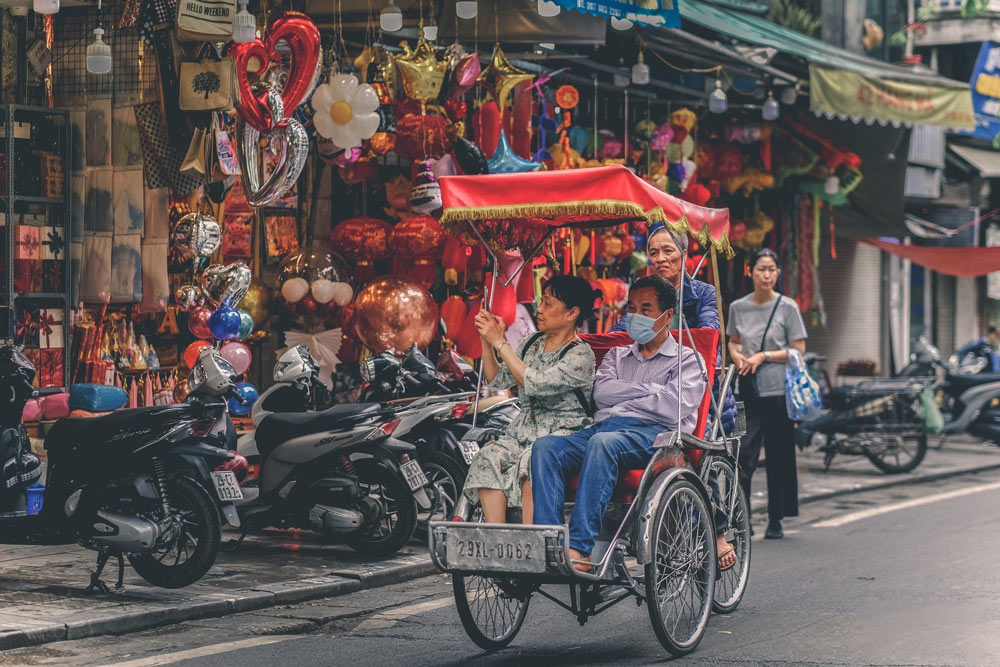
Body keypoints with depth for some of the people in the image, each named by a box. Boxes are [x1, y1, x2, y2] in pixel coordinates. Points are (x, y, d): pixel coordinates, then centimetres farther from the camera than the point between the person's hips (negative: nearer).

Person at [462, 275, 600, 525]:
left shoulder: (581, 355, -10)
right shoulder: (532, 343, 14)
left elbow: (534, 384, -20)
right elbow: (497, 380, 15)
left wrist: (500, 343, -16)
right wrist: (486, 340, 3)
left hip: (563, 434, -6)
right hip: (523, 429, 6)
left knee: (532, 463, -37)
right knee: (487, 459, -23)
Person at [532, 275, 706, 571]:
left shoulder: (686, 360, 16)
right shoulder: (617, 356, 32)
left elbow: (674, 408, -4)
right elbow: (601, 392, 11)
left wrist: (622, 397, 6)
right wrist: (651, 389, 3)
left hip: (652, 433, -5)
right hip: (603, 426, 5)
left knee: (603, 443, -40)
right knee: (545, 445, -26)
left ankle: (579, 548, -47)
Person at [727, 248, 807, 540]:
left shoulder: (787, 307, -2)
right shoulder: (738, 307, 6)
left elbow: (798, 351, -2)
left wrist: (764, 356, -11)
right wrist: (738, 356, -2)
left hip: (778, 389, -2)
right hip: (748, 390, 2)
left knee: (778, 457, 6)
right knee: (744, 455, -9)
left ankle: (775, 520, 17)